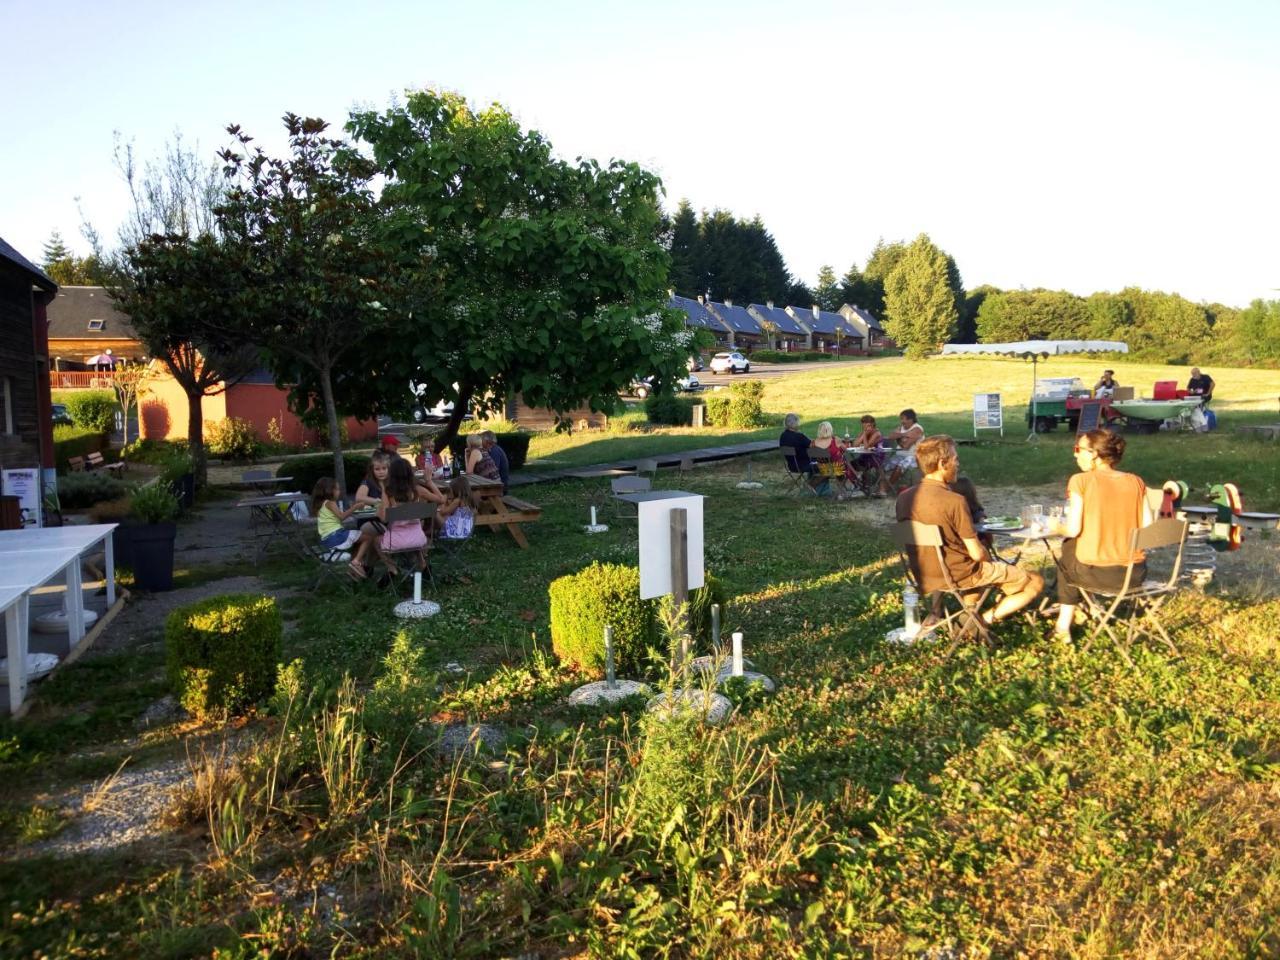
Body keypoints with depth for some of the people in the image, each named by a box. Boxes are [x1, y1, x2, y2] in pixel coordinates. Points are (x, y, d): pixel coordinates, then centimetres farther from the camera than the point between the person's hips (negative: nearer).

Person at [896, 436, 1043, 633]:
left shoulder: (903, 497, -5)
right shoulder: (954, 501, -24)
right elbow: (978, 554, -18)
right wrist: (990, 561, 5)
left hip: (924, 579, 7)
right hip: (960, 577, -7)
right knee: (1035, 582, 8)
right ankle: (985, 619, 2)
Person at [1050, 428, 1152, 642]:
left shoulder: (1081, 481, -10)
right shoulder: (1136, 482, 2)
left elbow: (1073, 529, -14)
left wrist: (1057, 528, 6)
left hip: (1096, 573, -4)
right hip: (1135, 573, 5)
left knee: (1067, 549, 30)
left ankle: (1064, 625, 34)